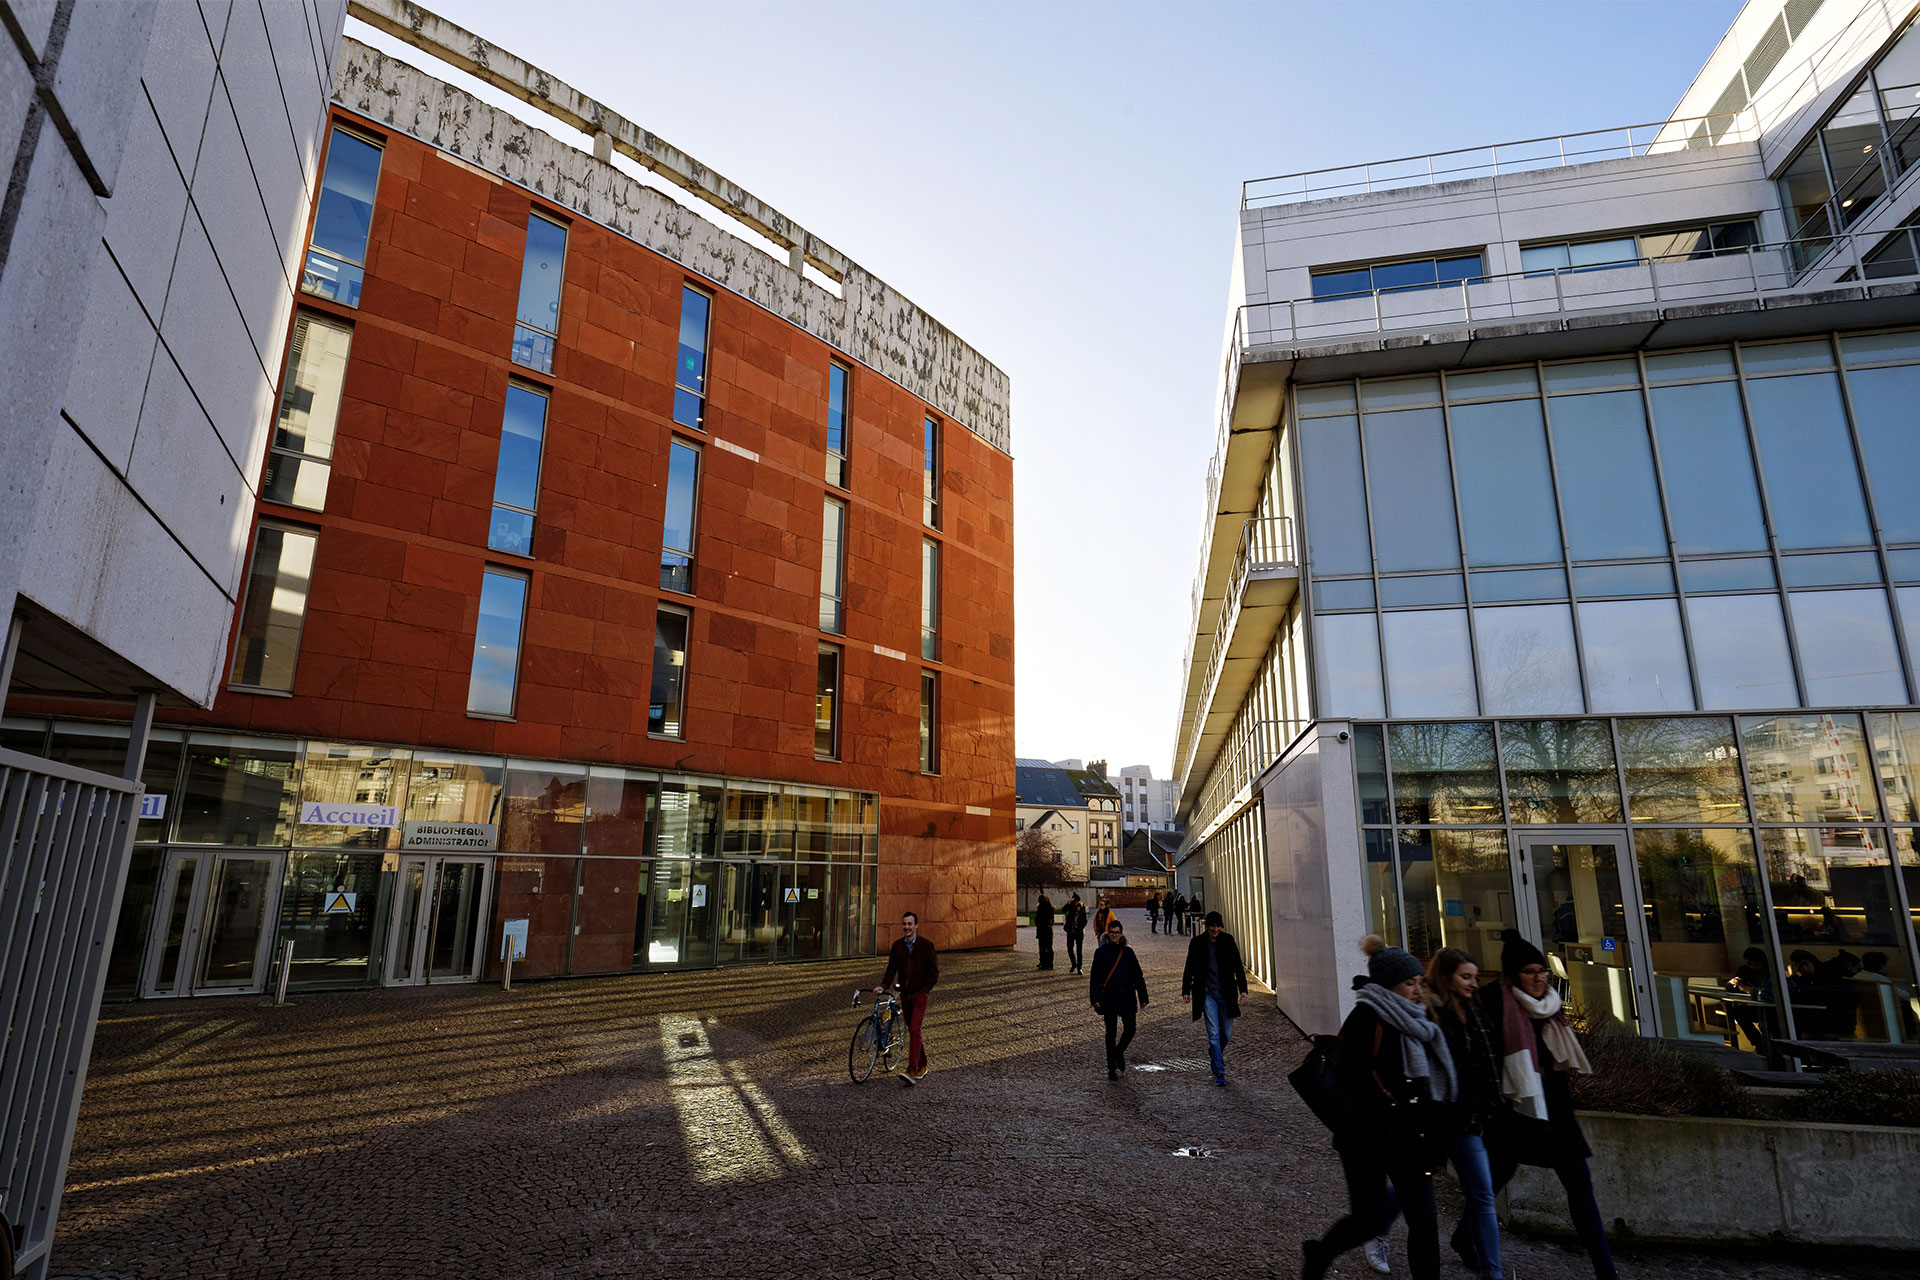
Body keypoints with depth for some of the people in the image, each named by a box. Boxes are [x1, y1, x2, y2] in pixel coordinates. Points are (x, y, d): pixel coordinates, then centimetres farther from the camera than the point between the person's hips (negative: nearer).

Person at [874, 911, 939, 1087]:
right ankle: (922, 1067, 29)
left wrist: (925, 990, -9)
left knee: (914, 1031, -16)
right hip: (905, 995, 5)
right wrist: (883, 986, -11)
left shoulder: (926, 945, -7)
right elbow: (891, 969, 3)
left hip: (920, 994, -5)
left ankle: (912, 1072, -19)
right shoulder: (897, 945, 4)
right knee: (912, 1031, 13)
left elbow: (934, 971, -4)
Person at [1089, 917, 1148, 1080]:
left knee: (1130, 1029, -2)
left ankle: (1119, 1051, 30)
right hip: (1109, 997, -1)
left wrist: (1143, 998, 5)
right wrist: (1095, 999, -8)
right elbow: (1095, 977, 0)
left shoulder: (1127, 952, 5)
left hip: (1127, 996, 1)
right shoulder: (1101, 953, 1)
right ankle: (1112, 1068, 14)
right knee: (1111, 1032, 2)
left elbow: (1138, 976, 8)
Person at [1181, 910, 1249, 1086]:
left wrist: (1242, 988, -4)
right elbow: (1190, 969, 5)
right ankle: (1219, 1072, -2)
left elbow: (1237, 966, 3)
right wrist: (1186, 990, 3)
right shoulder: (1197, 943, -3)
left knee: (1227, 1034, 10)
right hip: (1207, 994, -2)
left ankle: (1215, 1055, 39)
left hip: (1226, 993, 2)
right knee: (1214, 1034, -8)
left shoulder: (1228, 940, 0)